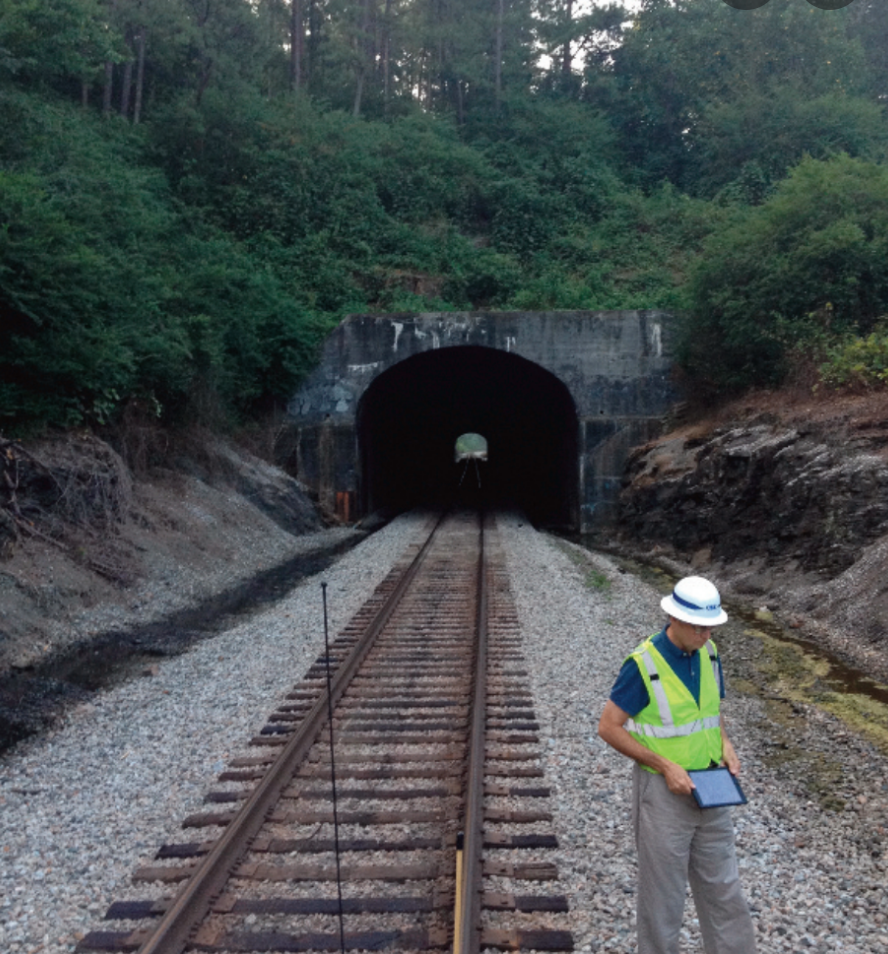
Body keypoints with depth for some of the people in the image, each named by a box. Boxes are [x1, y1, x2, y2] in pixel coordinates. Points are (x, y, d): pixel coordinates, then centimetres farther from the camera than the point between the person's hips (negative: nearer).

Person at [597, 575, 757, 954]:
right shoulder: (643, 664, -22)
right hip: (663, 791, -6)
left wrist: (725, 745, -5)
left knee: (722, 886, 16)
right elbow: (609, 728, -17)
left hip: (708, 788, 6)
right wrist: (664, 766, -22)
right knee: (663, 891, 10)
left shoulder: (708, 653, -2)